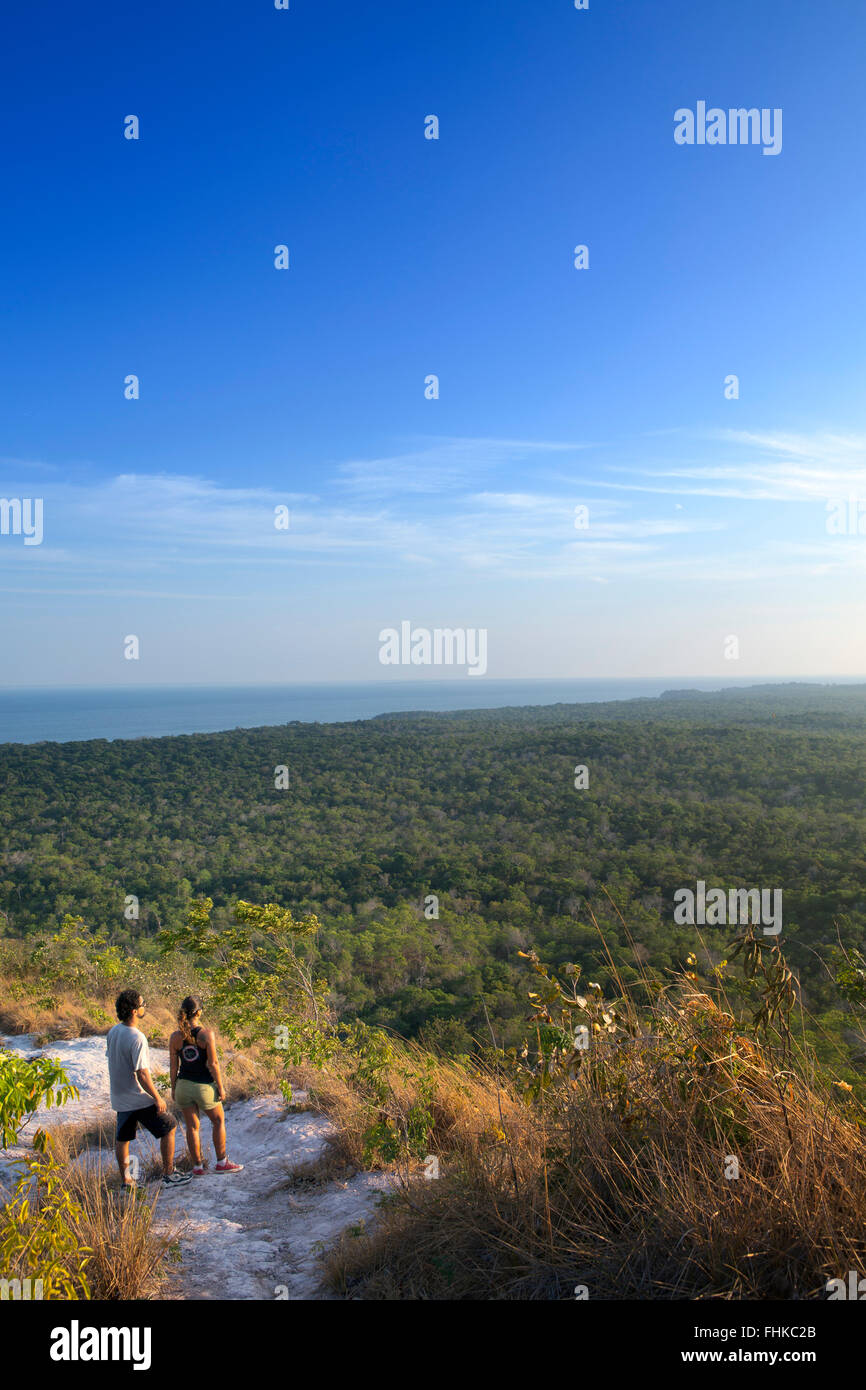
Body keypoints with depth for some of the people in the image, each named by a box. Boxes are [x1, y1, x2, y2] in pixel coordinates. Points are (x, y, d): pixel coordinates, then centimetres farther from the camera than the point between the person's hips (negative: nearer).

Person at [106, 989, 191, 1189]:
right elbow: (142, 1075, -25)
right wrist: (158, 1098, -15)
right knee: (169, 1127, 9)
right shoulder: (137, 1038, -27)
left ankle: (125, 1180, 27)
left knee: (122, 1138, 18)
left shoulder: (113, 1032, -1)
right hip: (140, 1099, -8)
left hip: (120, 1098, 8)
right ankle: (168, 1175, 15)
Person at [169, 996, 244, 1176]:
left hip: (184, 1085, 3)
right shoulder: (206, 1034, -16)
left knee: (192, 1126, 14)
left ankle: (197, 1167, 19)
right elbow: (213, 1064, -15)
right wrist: (220, 1087, -6)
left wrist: (173, 1088, 14)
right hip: (204, 1086, -3)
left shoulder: (175, 1037, -6)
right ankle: (221, 1163, 21)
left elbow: (174, 1067, 1)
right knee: (219, 1121, 17)